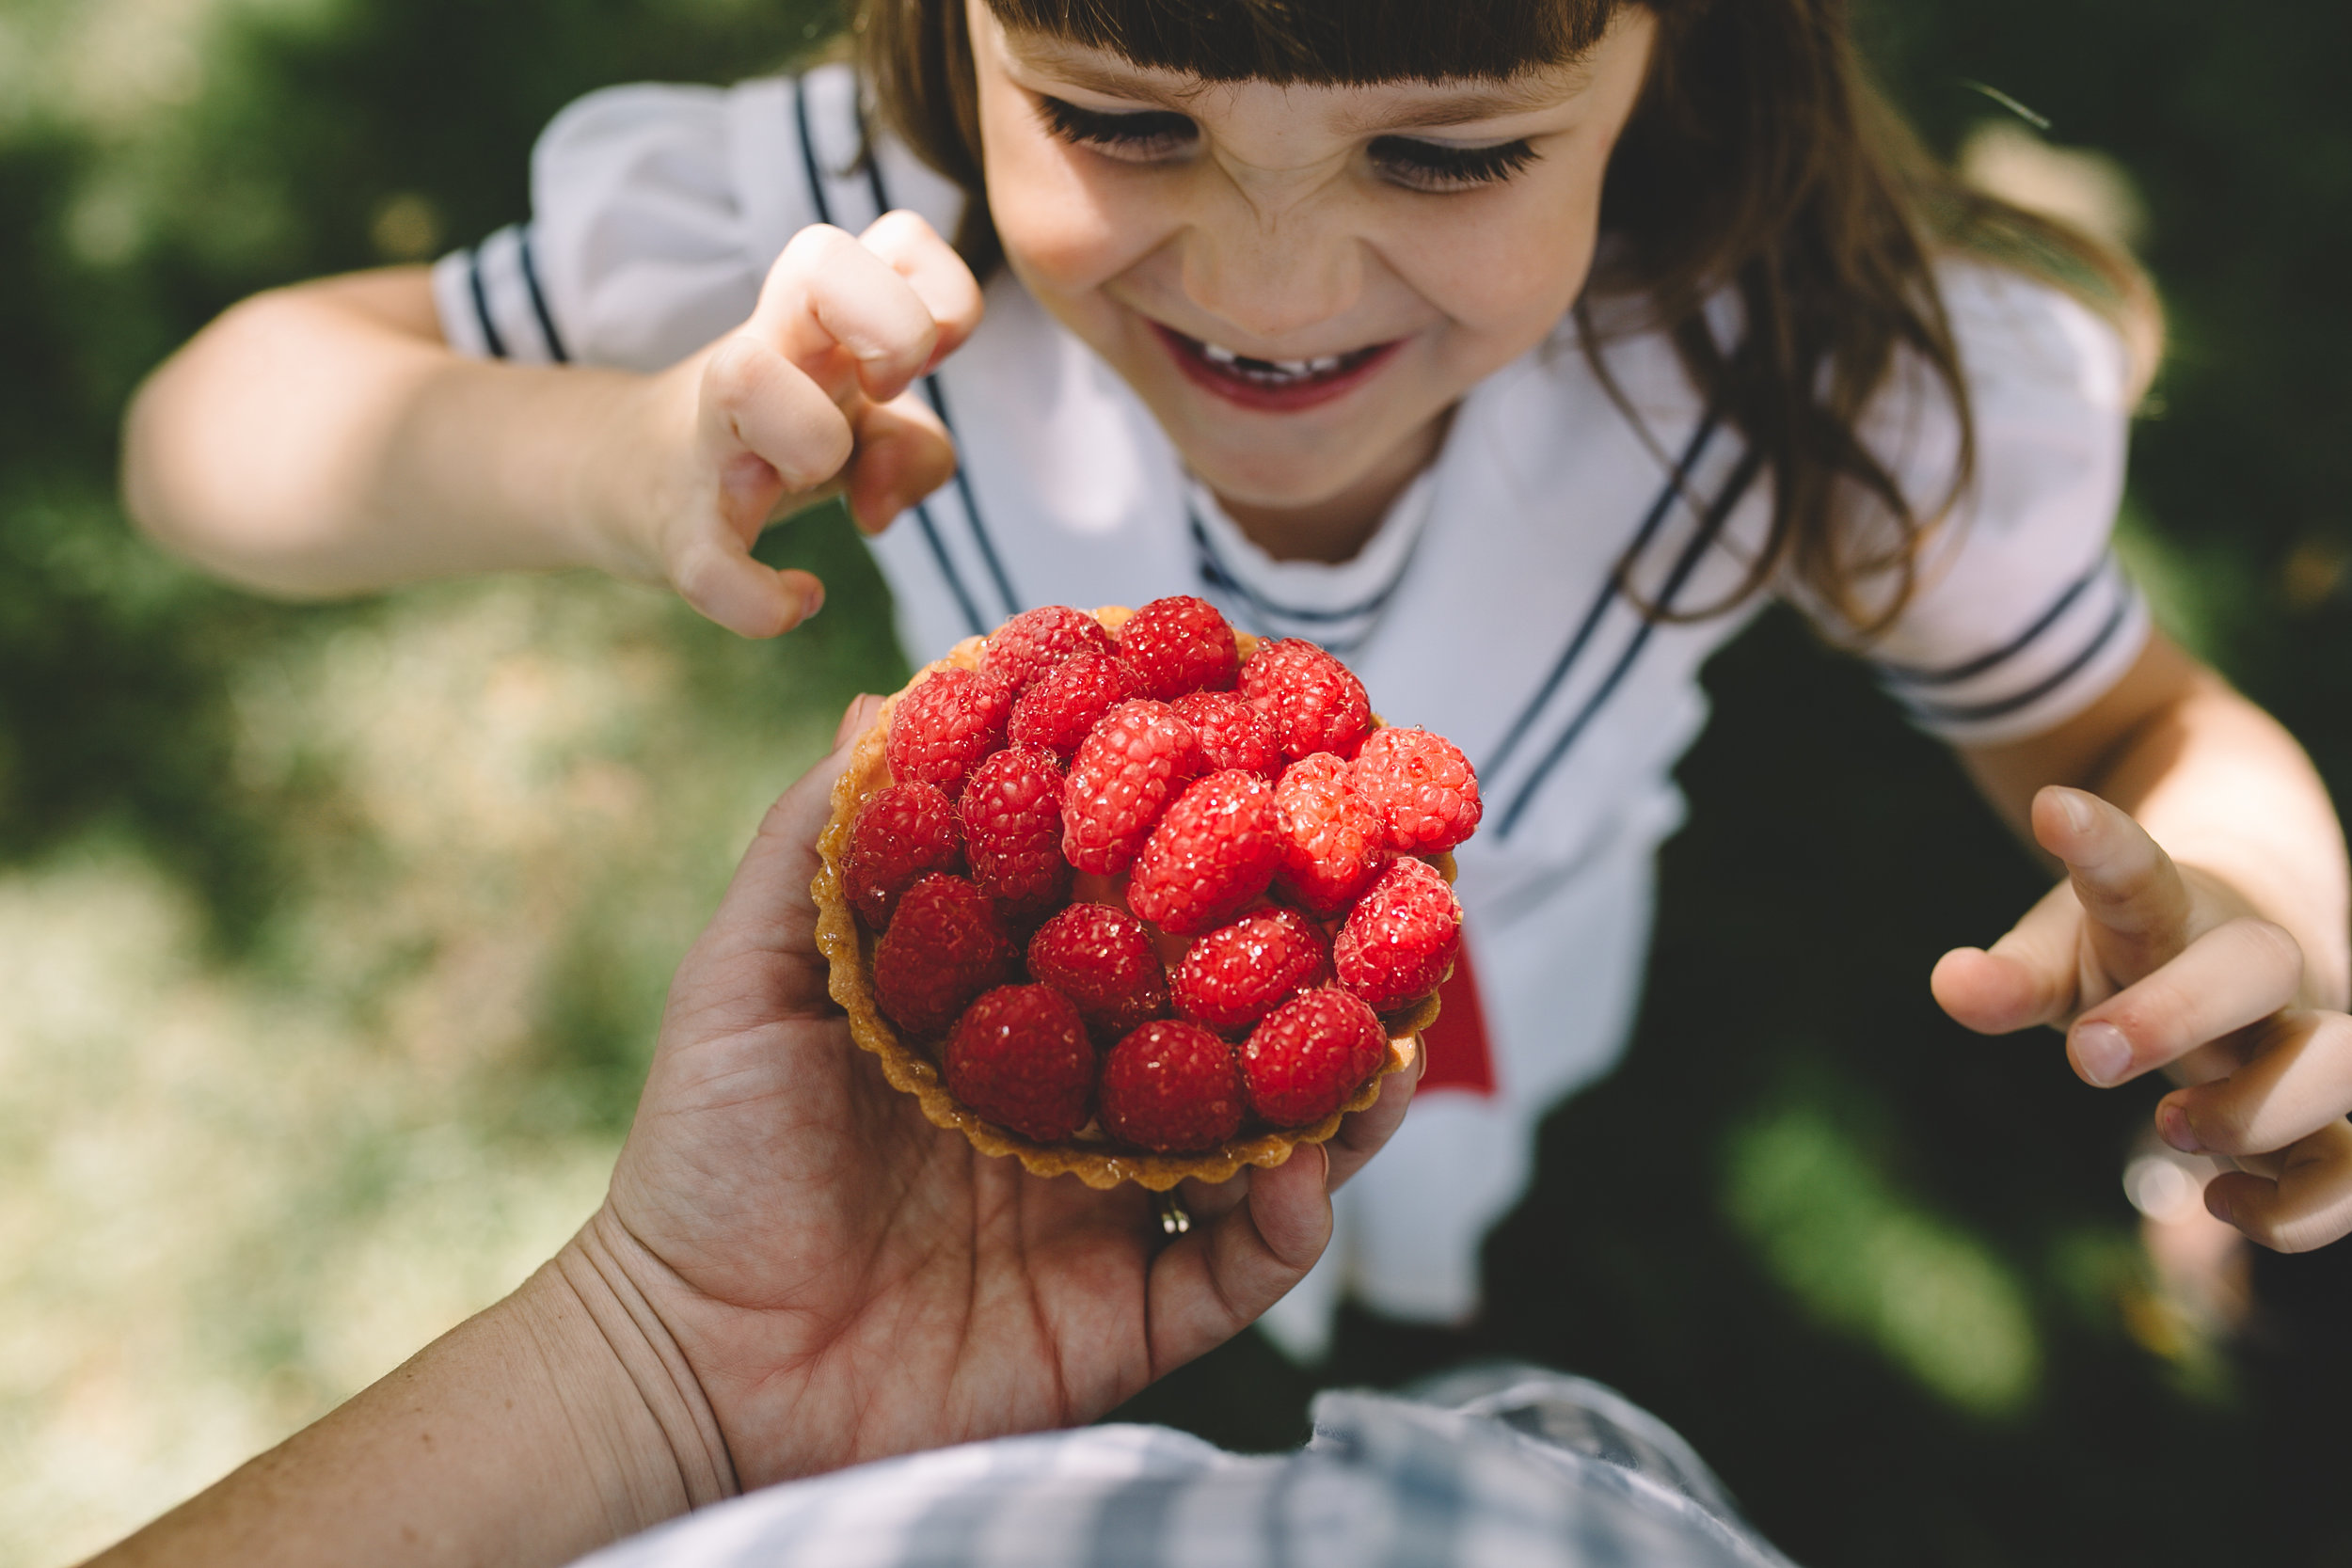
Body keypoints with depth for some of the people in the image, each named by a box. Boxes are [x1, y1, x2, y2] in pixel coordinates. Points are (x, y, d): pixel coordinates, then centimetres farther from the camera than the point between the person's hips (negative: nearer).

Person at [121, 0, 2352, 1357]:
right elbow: (212, 428, -27)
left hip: (1500, 961, 0)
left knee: (1421, 1204, 33)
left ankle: (1409, 1255, 68)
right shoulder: (860, 239, -34)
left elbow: (2141, 735, -17)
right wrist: (621, 460, -48)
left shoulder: (1814, 366, -33)